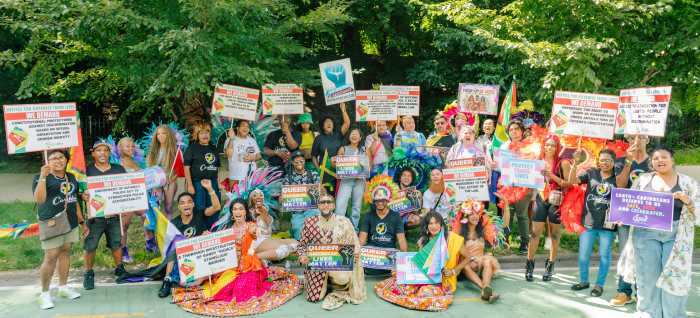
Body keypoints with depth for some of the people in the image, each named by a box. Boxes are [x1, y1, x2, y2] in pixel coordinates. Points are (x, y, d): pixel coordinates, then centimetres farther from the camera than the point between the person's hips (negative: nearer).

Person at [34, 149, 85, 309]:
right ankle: (44, 293, 5)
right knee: (51, 257, -7)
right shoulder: (41, 177, -5)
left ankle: (63, 287, 22)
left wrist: (82, 222, 18)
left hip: (71, 222, 6)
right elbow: (39, 199, -21)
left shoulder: (71, 178, 12)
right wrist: (43, 177, -28)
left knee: (65, 252, 11)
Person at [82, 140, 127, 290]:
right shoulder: (87, 171, -3)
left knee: (116, 244, 15)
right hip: (95, 215, -2)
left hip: (114, 214, 2)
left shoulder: (119, 169, 5)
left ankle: (119, 268, 33)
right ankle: (89, 273, 21)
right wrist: (84, 196, -26)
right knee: (90, 246, 4)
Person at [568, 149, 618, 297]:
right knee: (583, 255, 9)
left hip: (607, 224, -1)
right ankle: (583, 281, 28)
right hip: (588, 222, 2)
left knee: (604, 256, 9)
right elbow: (573, 181, -7)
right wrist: (575, 163, -16)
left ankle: (599, 284, 23)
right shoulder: (591, 173, 3)